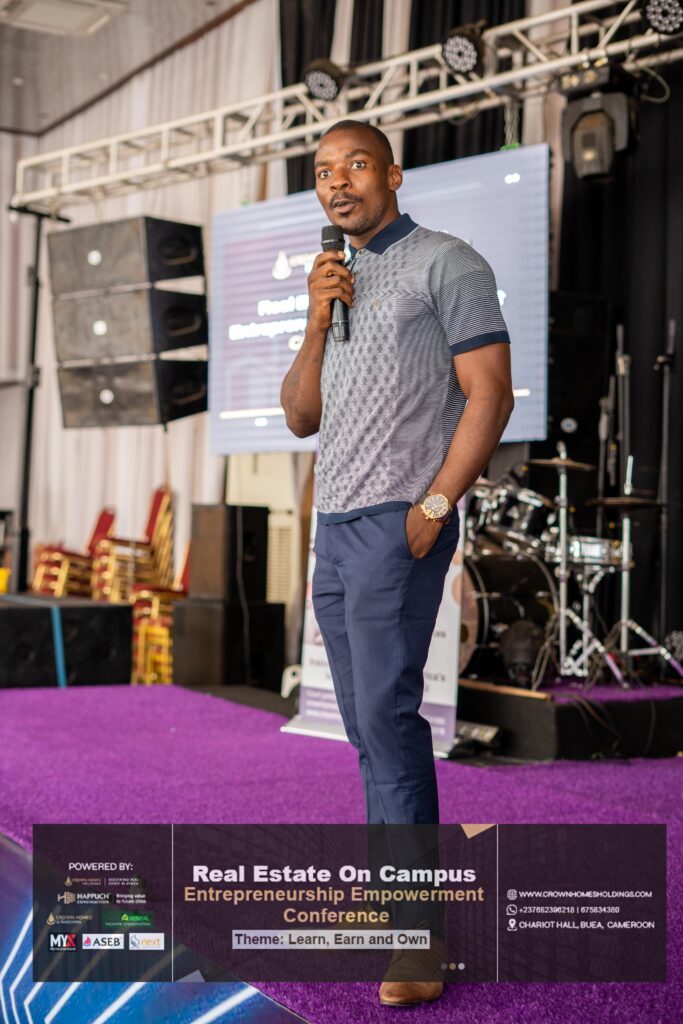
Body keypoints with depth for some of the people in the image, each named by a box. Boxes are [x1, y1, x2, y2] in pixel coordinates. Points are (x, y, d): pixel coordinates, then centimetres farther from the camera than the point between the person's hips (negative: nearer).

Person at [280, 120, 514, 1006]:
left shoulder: (447, 264, -2)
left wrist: (434, 506, -17)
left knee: (386, 710, -13)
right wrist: (318, 321, 2)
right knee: (364, 717, 9)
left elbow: (490, 394, -10)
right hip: (335, 525, 8)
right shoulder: (339, 281, 21)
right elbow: (301, 417, 16)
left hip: (398, 524, -8)